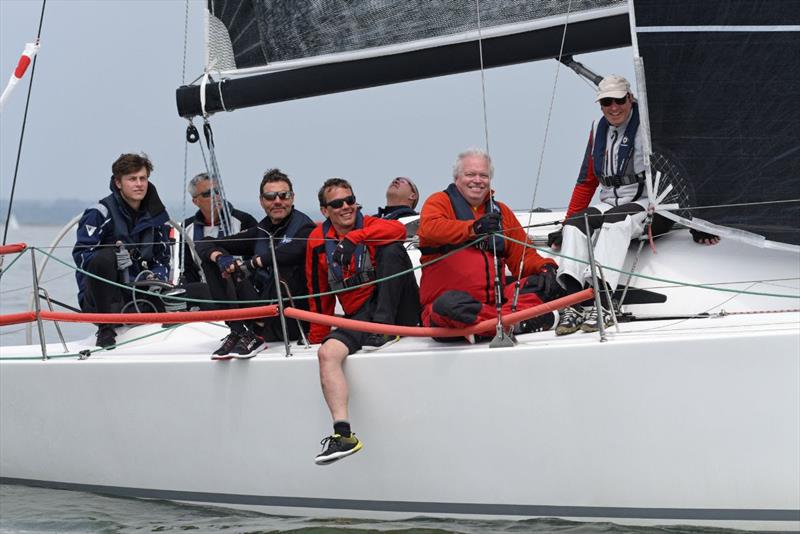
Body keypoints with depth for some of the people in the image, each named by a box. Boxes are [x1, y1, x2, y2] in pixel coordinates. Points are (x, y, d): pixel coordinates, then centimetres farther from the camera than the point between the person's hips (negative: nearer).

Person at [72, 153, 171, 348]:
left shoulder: (156, 216, 10)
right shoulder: (100, 213, -7)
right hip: (97, 301, -4)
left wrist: (156, 277, -10)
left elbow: (163, 259, 14)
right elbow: (80, 255, -13)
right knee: (105, 256, -33)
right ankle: (106, 328, -23)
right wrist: (113, 260, -31)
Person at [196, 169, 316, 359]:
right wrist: (220, 257, -15)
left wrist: (250, 263, -23)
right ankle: (238, 332, -15)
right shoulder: (260, 232, 11)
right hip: (263, 313, 6)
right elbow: (204, 245, 8)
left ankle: (256, 334, -26)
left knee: (282, 267, -33)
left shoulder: (304, 228, -7)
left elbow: (291, 252, -33)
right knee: (212, 262, -1)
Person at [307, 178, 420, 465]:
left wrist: (354, 237, -31)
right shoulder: (319, 241, 7)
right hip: (360, 317, 2)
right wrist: (317, 336, 15)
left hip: (398, 312, -2)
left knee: (390, 248, -23)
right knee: (327, 352, -27)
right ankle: (343, 433, -35)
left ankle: (386, 327, -26)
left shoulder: (370, 226, 1)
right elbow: (319, 293, 15)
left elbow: (399, 229, -23)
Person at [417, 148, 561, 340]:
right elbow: (429, 228, -14)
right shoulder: (439, 202, 9)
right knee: (449, 303, -38)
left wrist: (545, 267, -4)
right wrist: (473, 227, -31)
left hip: (495, 302, 5)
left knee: (542, 284, -15)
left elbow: (523, 256, 20)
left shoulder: (501, 211, 23)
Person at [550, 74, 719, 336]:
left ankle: (602, 303, -50)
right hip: (610, 205, 6)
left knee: (616, 219, -36)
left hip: (650, 204, -6)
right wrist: (564, 227, 19)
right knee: (576, 223, -22)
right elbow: (587, 182, 22)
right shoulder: (599, 132, 15)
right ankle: (573, 302, -37)